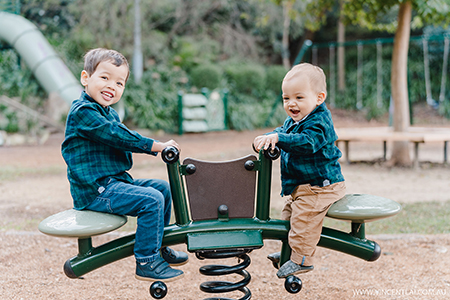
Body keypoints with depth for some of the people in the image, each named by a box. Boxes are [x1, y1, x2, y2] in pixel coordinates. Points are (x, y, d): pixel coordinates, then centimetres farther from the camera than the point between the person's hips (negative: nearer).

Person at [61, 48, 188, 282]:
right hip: (95, 191, -11)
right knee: (151, 200, -22)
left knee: (162, 187, 14)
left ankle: (158, 247, 26)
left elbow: (123, 140, 19)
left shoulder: (109, 113, 18)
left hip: (116, 181, 11)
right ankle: (147, 263, -13)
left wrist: (158, 146, 4)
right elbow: (117, 136, -22)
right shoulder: (82, 111, -16)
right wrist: (156, 146, -19)